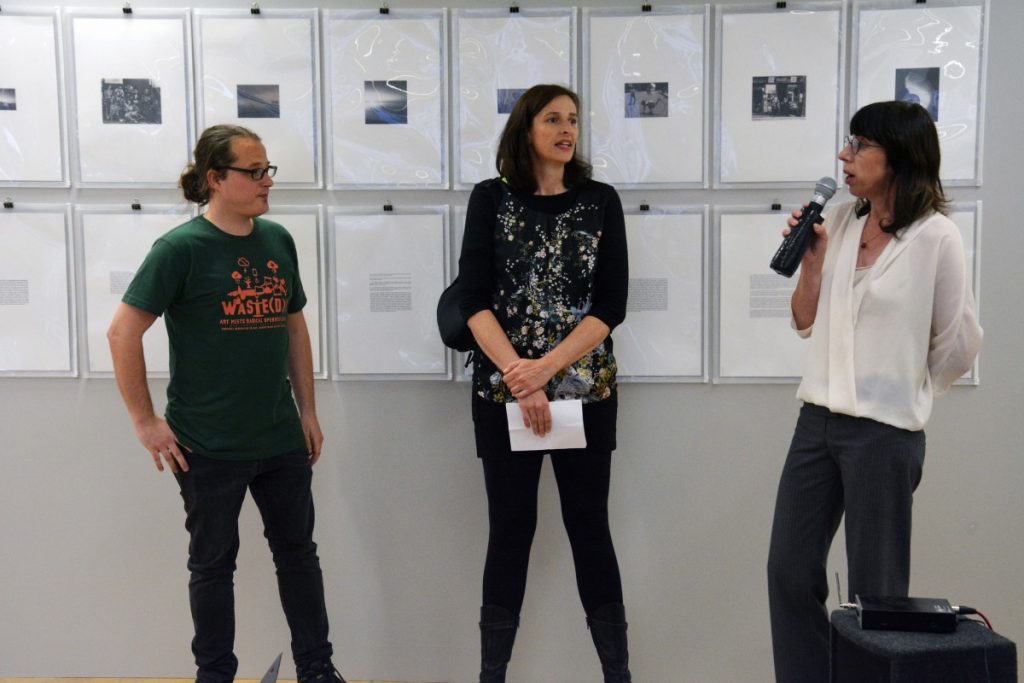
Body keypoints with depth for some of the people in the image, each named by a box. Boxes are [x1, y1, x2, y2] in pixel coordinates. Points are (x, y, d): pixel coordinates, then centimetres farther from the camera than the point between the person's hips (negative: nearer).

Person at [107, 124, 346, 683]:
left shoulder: (278, 240, 4)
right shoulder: (181, 248, -12)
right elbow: (123, 332, -12)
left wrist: (307, 410, 12)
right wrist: (145, 421, -11)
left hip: (282, 440, 5)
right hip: (209, 448, -5)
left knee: (298, 552, 15)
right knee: (213, 563, 11)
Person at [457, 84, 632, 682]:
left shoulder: (601, 200, 4)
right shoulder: (491, 199, 2)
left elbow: (612, 304, -3)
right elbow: (474, 300, -5)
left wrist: (547, 366, -14)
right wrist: (519, 377, -15)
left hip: (586, 390, 1)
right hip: (503, 391, 0)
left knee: (589, 525, 6)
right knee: (511, 528, 5)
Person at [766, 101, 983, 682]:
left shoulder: (936, 236, -12)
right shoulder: (840, 222, 5)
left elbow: (960, 345, -3)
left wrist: (905, 395, 9)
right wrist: (811, 259, -3)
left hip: (885, 432, -6)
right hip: (818, 419, 6)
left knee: (874, 590, 8)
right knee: (790, 572, 11)